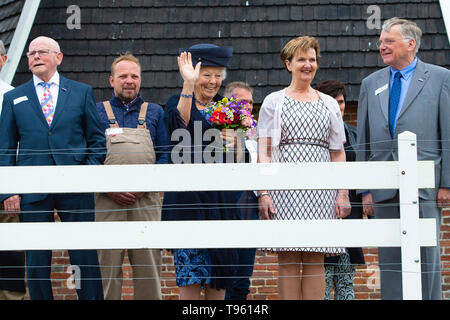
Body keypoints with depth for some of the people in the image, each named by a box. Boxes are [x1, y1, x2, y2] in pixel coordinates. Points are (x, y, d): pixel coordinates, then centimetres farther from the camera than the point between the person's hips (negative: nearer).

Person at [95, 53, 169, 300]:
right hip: (107, 203, -1)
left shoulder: (154, 112, 15)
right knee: (106, 268, -3)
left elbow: (165, 155, 9)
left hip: (146, 200, 1)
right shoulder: (97, 111, 11)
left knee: (148, 268, 0)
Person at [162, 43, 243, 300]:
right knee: (191, 272, -6)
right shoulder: (178, 102, 2)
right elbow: (181, 123, -22)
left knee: (219, 270, 4)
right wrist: (188, 84, -28)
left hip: (222, 199, 4)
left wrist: (233, 142, -7)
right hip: (189, 196, -4)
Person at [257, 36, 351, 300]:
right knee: (288, 260, -5)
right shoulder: (274, 102, 11)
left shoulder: (329, 104, 17)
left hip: (320, 186, 2)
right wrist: (264, 192, -7)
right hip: (285, 186, -2)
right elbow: (264, 151, 5)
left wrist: (343, 193, 5)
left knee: (315, 260, -1)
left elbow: (338, 153, 15)